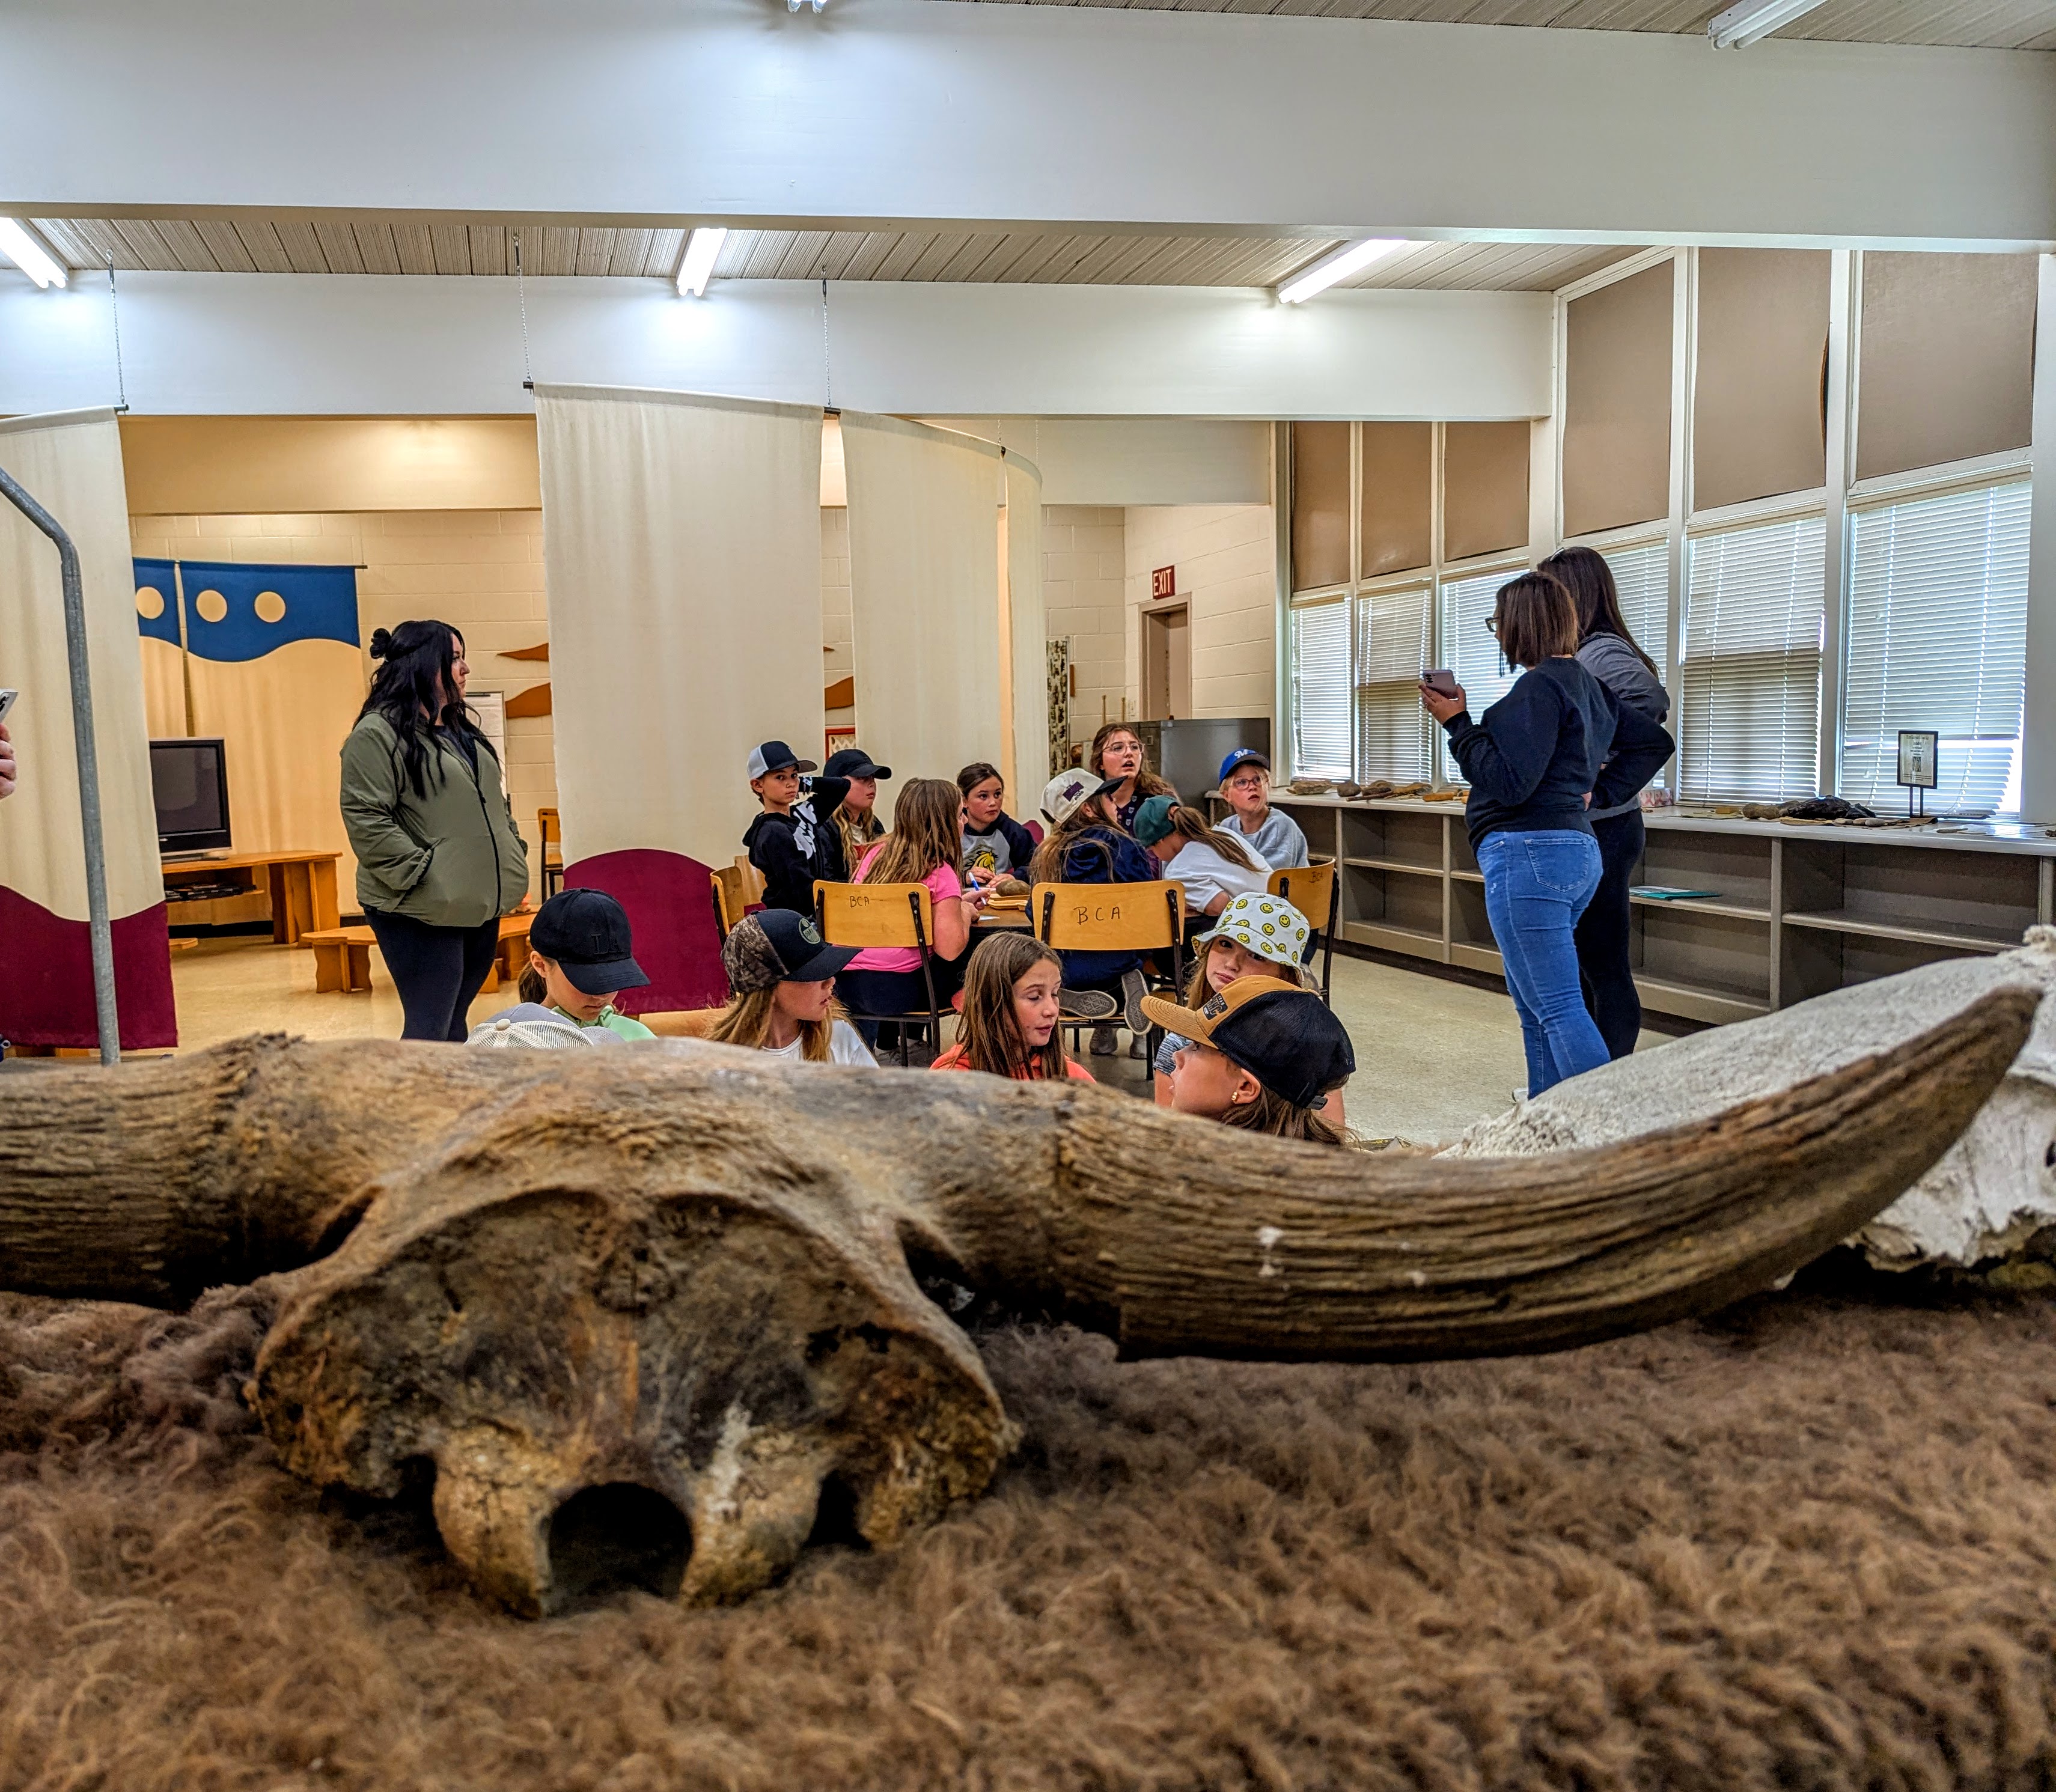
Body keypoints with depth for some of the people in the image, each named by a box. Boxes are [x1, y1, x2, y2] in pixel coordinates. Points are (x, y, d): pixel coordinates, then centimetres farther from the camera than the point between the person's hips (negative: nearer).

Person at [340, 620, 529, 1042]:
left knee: (455, 1024, 15)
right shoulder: (377, 734, -11)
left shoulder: (463, 727, 17)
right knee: (429, 1031, -6)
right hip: (422, 913, -8)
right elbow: (366, 820, -17)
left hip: (480, 907, 8)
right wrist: (423, 875, -20)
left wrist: (514, 860, 13)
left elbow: (494, 803, 24)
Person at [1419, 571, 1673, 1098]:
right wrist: (1599, 791, 20)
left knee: (1558, 1010, -9)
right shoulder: (1587, 684, 16)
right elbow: (1655, 742, 26)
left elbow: (1509, 782, -18)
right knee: (1536, 1009, 16)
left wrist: (1457, 722, -9)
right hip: (1576, 851, 10)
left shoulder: (1540, 686, -13)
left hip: (1528, 856, -10)